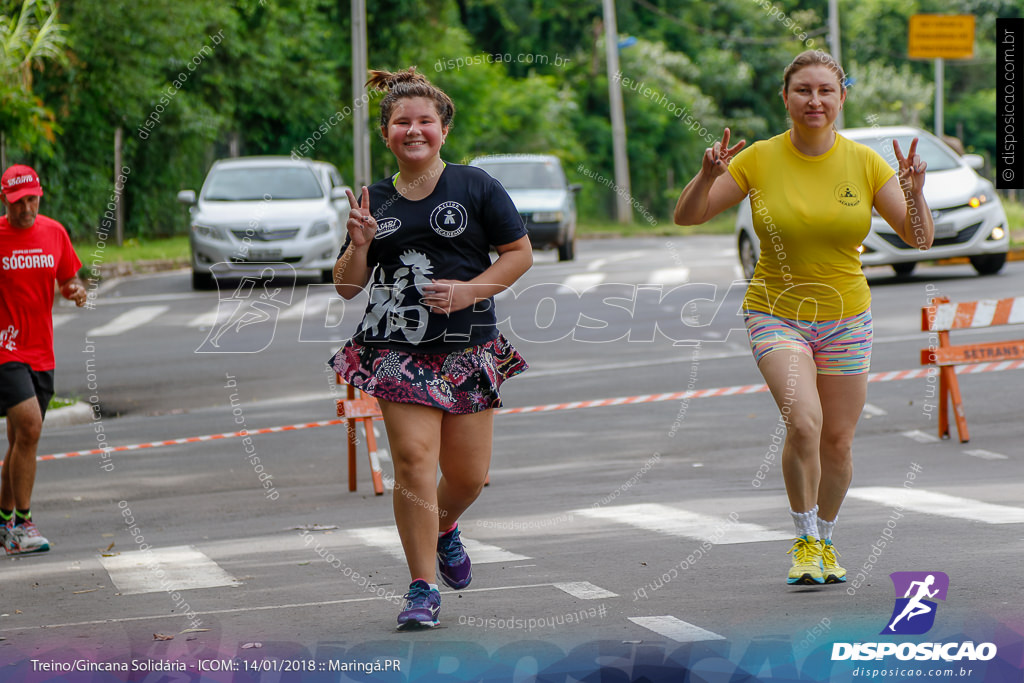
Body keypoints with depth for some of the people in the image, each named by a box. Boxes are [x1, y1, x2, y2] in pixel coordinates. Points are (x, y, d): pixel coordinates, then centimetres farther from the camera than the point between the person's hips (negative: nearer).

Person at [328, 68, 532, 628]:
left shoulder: (475, 187, 1)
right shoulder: (373, 202, 8)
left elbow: (520, 254, 2)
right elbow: (347, 286, 10)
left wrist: (469, 291, -11)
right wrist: (359, 245, -10)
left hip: (468, 350, 0)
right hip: (398, 349, 0)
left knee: (468, 474, 4)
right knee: (413, 459, -14)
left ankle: (444, 528, 40)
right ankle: (423, 589, -8)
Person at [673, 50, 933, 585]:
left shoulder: (865, 163, -5)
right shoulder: (758, 160, -8)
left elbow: (920, 239, -4)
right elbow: (687, 216, -5)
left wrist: (914, 195, -24)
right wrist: (707, 177, -24)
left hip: (846, 319, 2)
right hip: (776, 315, -2)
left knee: (837, 440, 7)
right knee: (803, 421, -24)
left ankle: (825, 540, 32)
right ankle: (805, 541, -8)